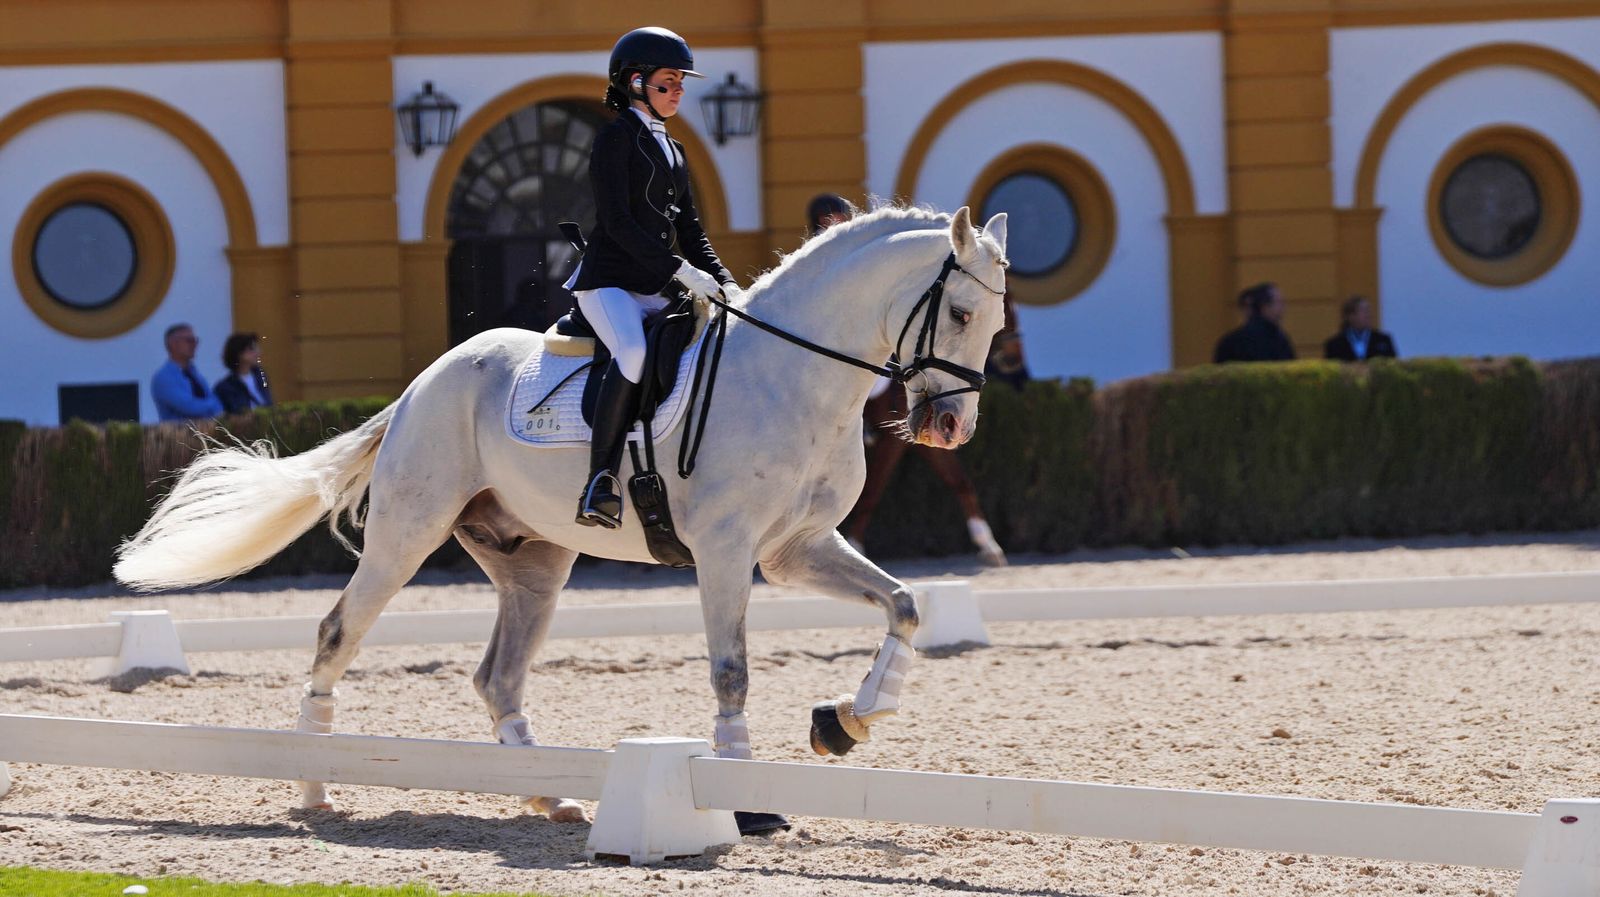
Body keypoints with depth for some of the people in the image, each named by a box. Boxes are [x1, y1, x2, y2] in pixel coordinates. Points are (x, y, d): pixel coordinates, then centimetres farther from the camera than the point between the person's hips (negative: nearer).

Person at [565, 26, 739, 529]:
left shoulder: (671, 151, 21)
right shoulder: (616, 139, -4)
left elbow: (690, 231, 21)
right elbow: (617, 223, -14)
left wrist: (724, 282, 5)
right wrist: (680, 271, -20)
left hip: (655, 291, 9)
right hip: (608, 281, -9)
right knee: (633, 352, -35)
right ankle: (601, 484, -37)